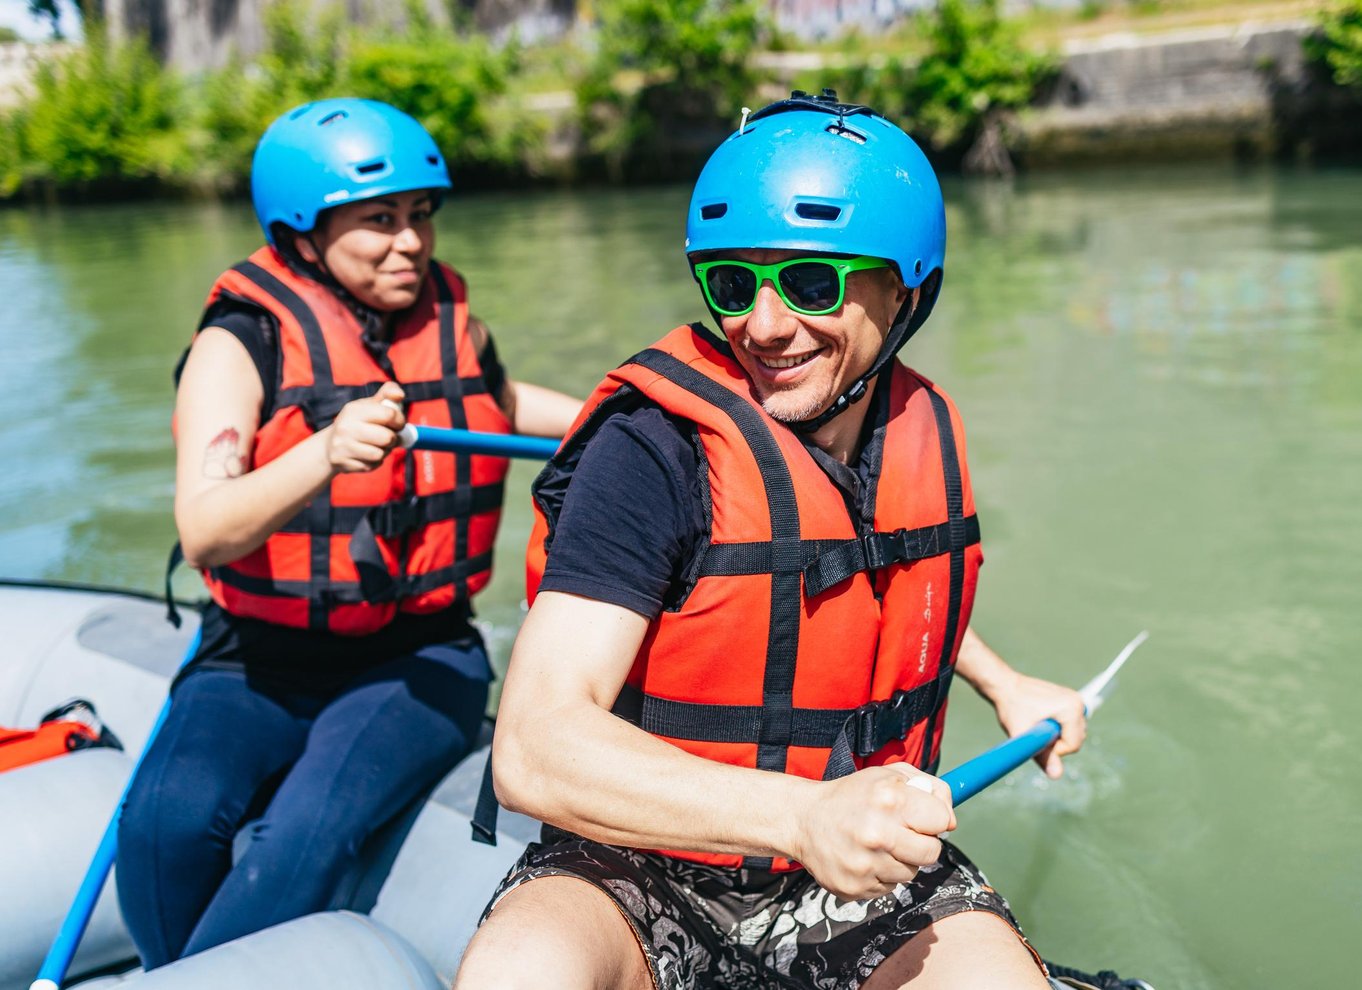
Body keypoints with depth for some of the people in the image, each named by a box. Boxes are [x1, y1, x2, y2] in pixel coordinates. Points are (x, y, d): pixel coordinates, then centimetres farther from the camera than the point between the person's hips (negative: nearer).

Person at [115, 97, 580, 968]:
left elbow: (497, 404, 33)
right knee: (170, 819, -27)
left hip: (418, 660, 1)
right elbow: (203, 533, -22)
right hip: (258, 666, -1)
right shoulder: (242, 342, -7)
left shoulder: (453, 323, 6)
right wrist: (326, 454, -38)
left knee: (311, 830, -27)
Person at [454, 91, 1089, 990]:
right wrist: (803, 815, -39)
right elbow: (534, 748, -30)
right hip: (645, 870, -5)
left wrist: (1006, 687, 25)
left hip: (866, 884, 5)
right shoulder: (658, 448, -20)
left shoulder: (925, 434, 0)